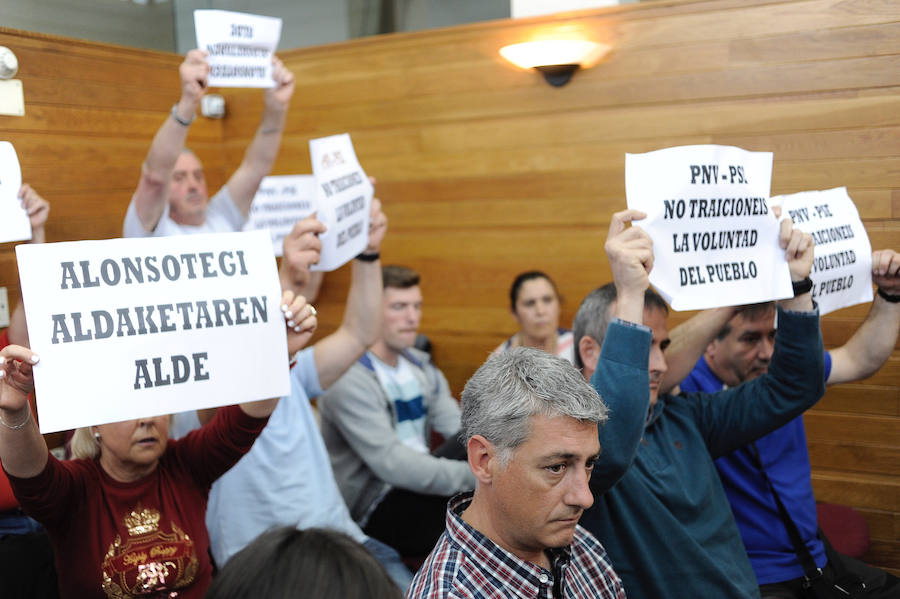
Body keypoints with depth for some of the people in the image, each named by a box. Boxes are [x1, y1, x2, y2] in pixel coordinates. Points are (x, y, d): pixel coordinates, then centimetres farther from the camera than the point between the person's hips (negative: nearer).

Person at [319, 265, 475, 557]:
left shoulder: (420, 366, 12)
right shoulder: (349, 379, -15)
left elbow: (459, 426, 1)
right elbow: (390, 464, -25)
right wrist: (474, 476, -30)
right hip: (374, 511, -8)